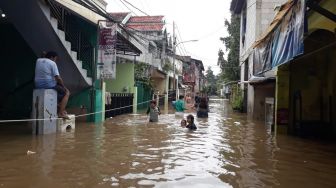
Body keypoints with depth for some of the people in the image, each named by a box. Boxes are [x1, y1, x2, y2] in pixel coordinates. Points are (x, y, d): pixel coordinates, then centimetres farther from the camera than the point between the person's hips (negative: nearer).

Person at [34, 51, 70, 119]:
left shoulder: (38, 60, 12)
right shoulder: (52, 63, -8)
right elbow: (58, 78, -13)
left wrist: (45, 56, 27)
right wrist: (64, 87, 0)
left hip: (38, 85, 8)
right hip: (49, 85, -8)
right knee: (66, 92, 7)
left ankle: (58, 108, 33)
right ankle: (61, 113, -5)